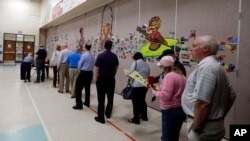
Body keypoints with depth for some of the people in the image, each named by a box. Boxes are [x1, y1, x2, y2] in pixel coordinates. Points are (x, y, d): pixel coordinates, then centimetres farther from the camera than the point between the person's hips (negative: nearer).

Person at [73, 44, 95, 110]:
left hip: (84, 73, -7)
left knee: (78, 88, 1)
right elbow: (93, 65, 9)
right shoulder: (92, 55, 5)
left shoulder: (84, 55, -14)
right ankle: (87, 103, 32)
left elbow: (79, 65, -7)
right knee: (87, 88, 19)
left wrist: (80, 70, 11)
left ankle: (79, 105, 2)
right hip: (90, 73, 7)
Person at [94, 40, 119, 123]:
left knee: (101, 99, 1)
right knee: (110, 97, 17)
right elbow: (116, 68, 5)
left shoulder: (100, 56, -10)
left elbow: (97, 68, -9)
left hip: (102, 79, -3)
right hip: (111, 79, 4)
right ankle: (108, 113, 32)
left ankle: (101, 117, 5)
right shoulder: (114, 56, -1)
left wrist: (97, 78, 4)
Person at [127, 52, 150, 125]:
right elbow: (148, 75, 18)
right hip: (145, 85, 7)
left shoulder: (135, 62, -2)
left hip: (137, 85, -7)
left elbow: (130, 73, -10)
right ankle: (144, 116, 33)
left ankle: (136, 119, 8)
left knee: (136, 102, 2)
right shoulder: (146, 64, 16)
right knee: (142, 100, 20)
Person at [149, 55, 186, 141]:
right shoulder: (181, 75, 9)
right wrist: (160, 87, 13)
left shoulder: (169, 76, -19)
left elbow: (165, 95, -26)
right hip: (180, 110, 9)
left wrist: (153, 91, -11)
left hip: (171, 111, -9)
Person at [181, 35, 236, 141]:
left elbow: (202, 103, -29)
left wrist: (196, 128, -18)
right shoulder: (216, 66, 9)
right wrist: (219, 118, 15)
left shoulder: (206, 67, -22)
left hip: (205, 127, -9)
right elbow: (231, 95, 15)